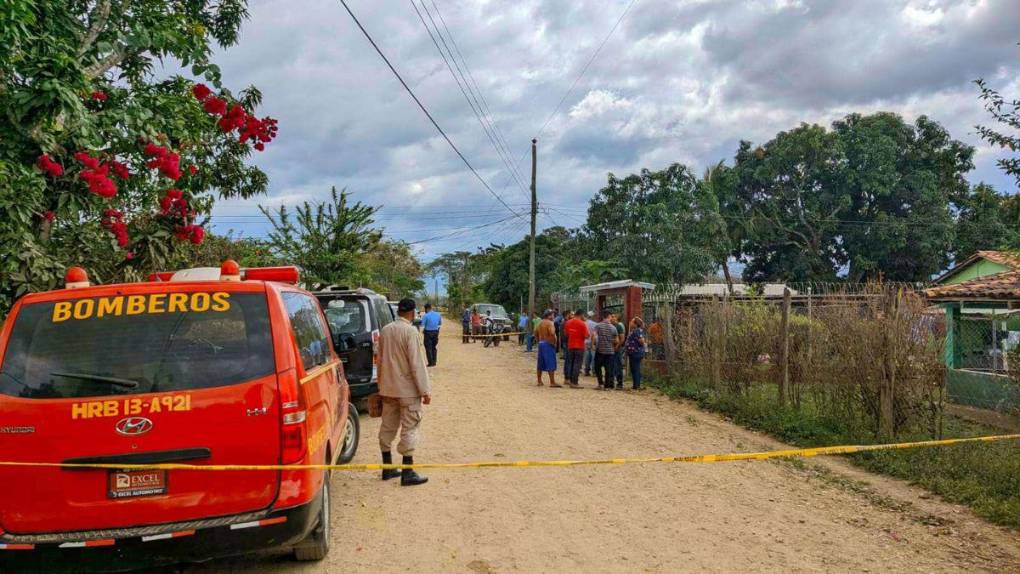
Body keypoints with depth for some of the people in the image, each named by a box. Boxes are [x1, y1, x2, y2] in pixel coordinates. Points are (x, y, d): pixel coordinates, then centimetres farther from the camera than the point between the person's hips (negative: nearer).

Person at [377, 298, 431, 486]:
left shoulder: (385, 331, 7)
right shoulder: (410, 331, -16)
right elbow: (417, 363, -18)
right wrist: (425, 390, -14)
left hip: (387, 388, 7)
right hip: (408, 389, -7)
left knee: (387, 427, 14)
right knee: (409, 429, -2)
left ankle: (388, 468, 22)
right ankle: (408, 473, -1)